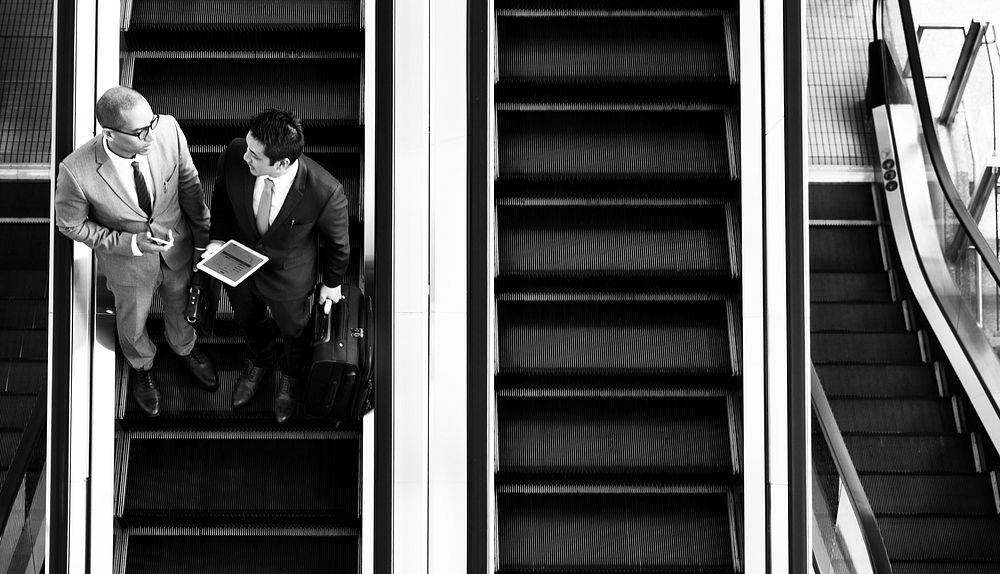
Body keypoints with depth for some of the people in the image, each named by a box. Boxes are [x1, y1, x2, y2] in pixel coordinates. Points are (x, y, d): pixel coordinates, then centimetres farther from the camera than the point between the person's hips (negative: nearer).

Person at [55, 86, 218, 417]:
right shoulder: (76, 171, -38)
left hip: (177, 245, 2)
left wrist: (204, 235, 0)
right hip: (128, 260, -2)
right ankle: (142, 367, 62)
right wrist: (131, 243, -26)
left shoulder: (168, 131, -31)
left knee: (180, 304, 32)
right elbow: (71, 225, -17)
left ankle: (184, 349, 66)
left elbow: (188, 183, -10)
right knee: (133, 322, 28)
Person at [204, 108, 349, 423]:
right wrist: (218, 238, -12)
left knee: (293, 329, 29)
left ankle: (291, 377, 64)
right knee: (248, 320, 32)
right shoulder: (235, 155, -31)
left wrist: (332, 282, -1)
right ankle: (260, 362, 67)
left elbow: (337, 241, -17)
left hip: (288, 280, -3)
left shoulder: (325, 192, -40)